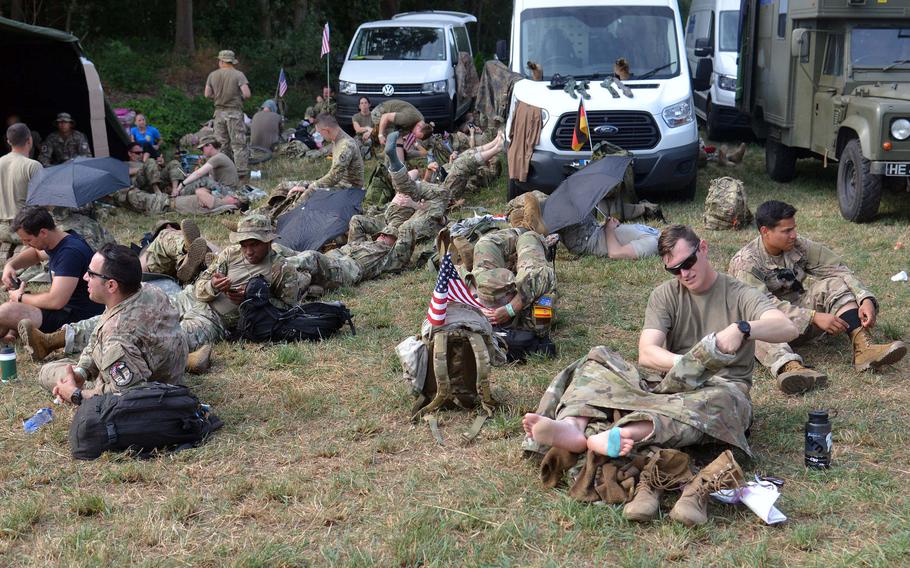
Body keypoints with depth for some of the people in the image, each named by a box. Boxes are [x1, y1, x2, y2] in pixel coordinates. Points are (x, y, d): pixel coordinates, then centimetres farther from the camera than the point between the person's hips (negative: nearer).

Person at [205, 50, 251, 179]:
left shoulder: (212, 75, 3)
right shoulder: (238, 75, -9)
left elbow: (207, 94, 6)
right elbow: (247, 94, -16)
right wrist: (239, 97, 5)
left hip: (219, 112, 4)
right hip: (234, 112, -4)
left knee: (222, 143, 11)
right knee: (238, 144, -1)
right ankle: (241, 171, -3)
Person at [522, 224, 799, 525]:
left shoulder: (741, 295, 2)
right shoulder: (665, 295, 8)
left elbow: (787, 328, -17)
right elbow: (646, 353, -8)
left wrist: (741, 328, -35)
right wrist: (686, 364, -28)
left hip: (725, 388, -3)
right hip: (673, 386, 4)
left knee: (715, 399, -41)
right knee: (599, 360, -13)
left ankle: (607, 437, -62)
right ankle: (574, 426, -46)